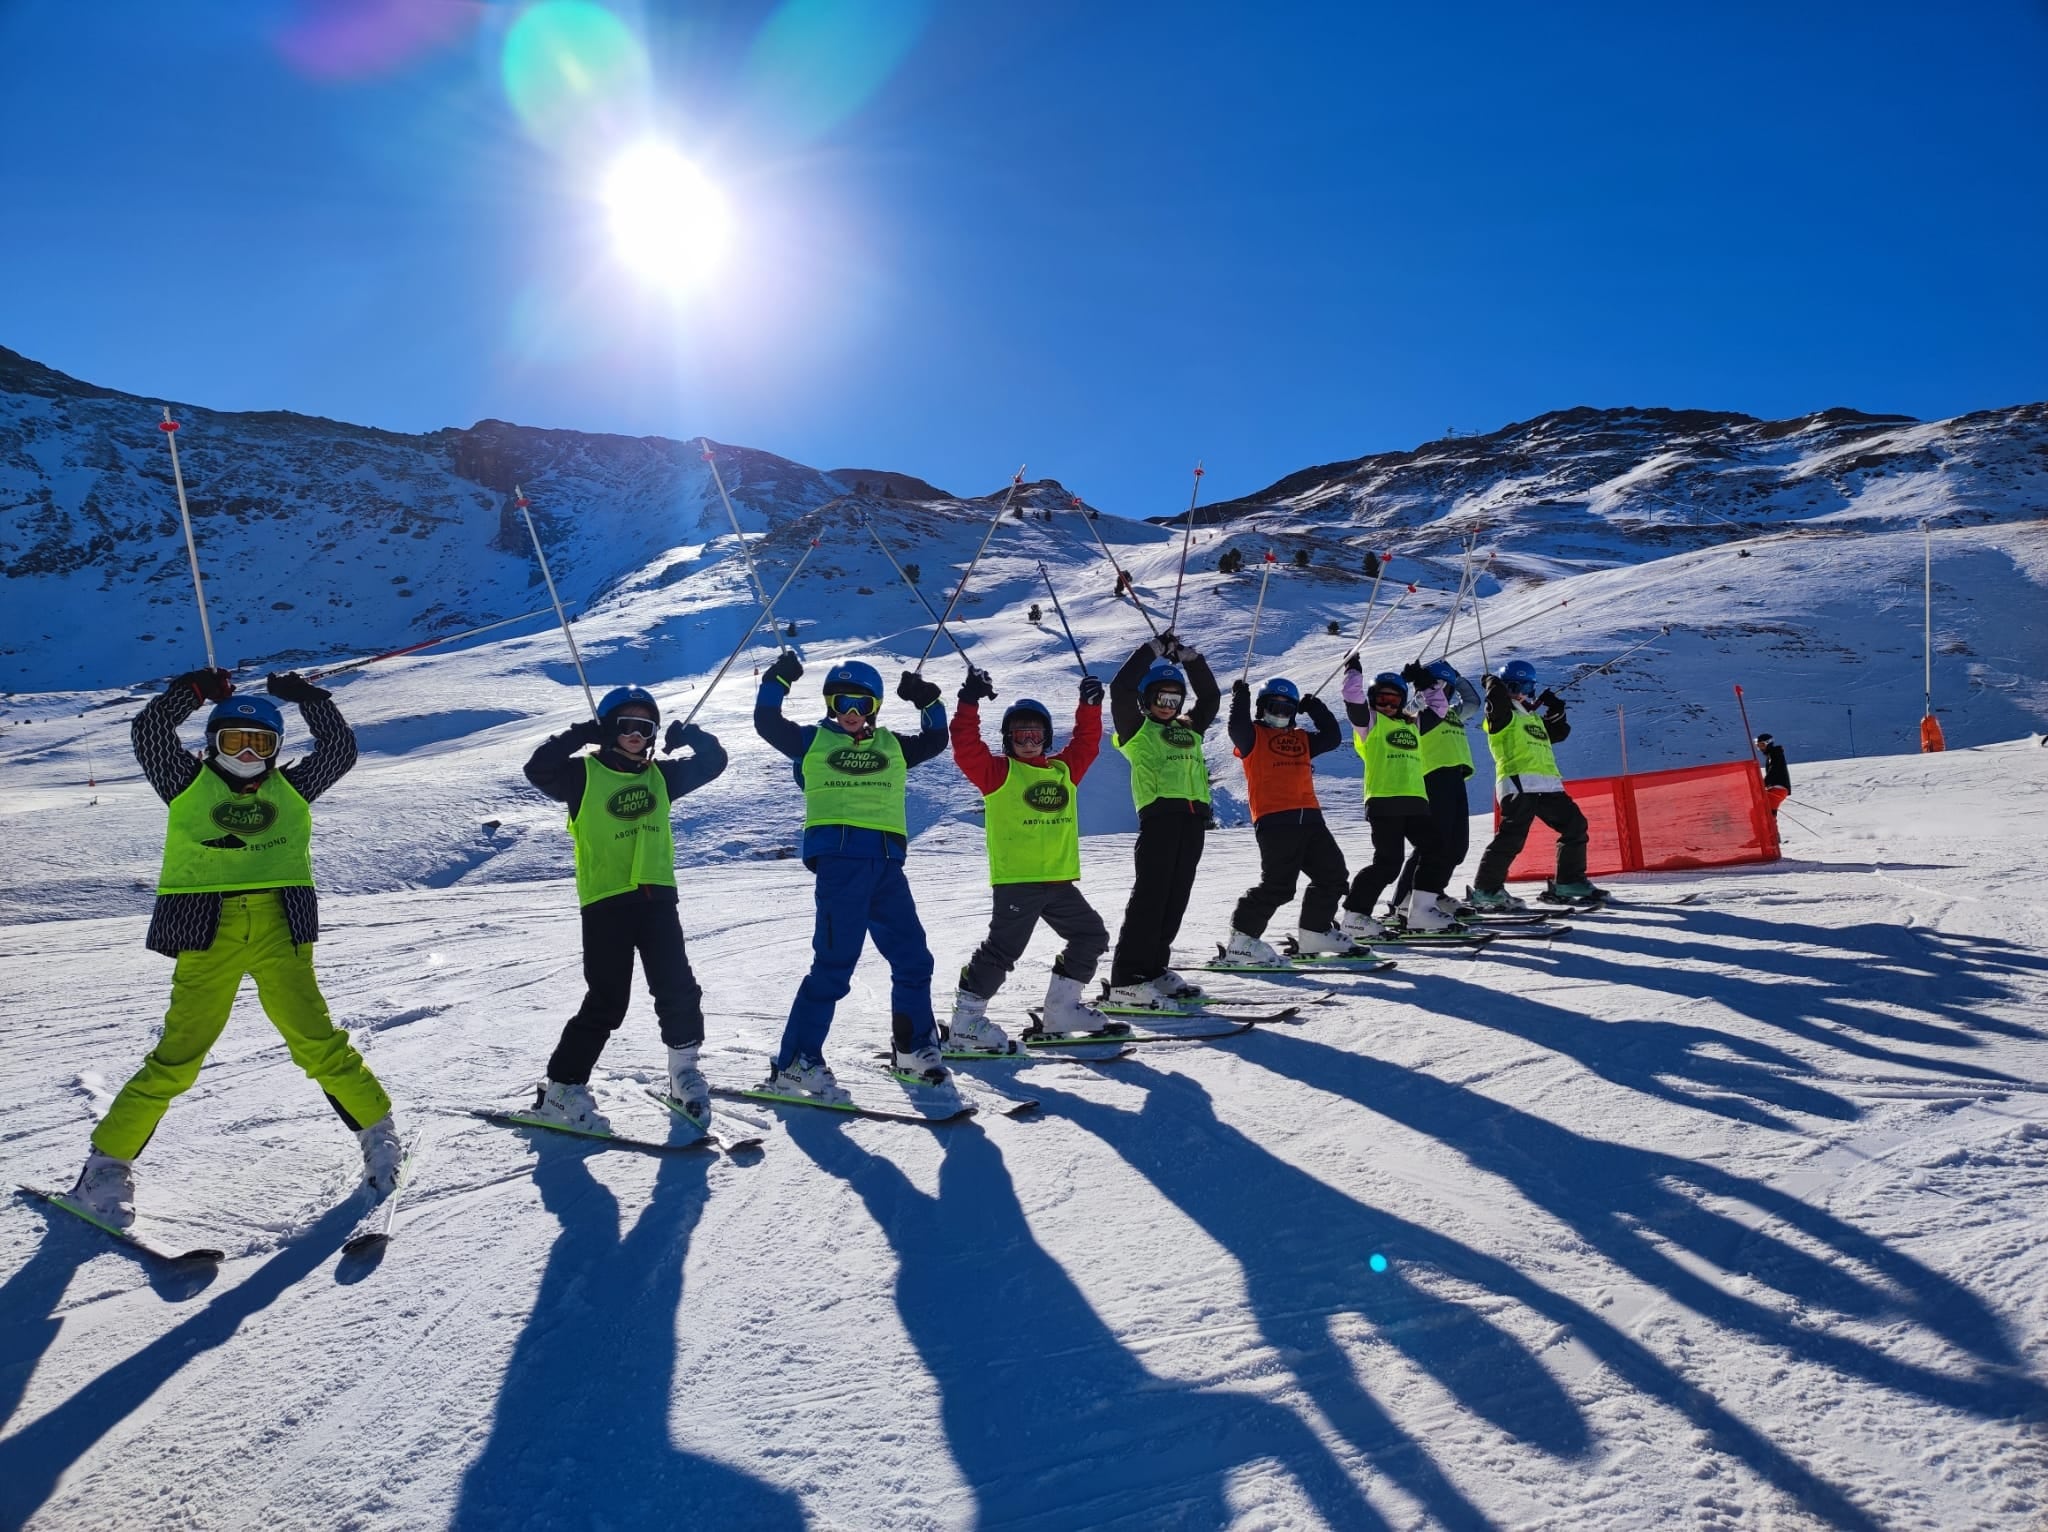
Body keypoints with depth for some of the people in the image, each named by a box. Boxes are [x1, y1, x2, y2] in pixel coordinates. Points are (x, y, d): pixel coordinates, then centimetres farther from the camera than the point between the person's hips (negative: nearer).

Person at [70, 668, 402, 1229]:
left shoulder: (291, 788, 20)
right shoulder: (190, 784, 15)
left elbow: (339, 748, 18)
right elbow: (149, 732, 6)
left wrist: (307, 697, 18)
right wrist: (194, 691, 6)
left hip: (280, 930, 1)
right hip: (207, 932, -1)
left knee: (316, 1042, -5)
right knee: (178, 1056, -4)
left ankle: (377, 1127, 10)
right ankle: (108, 1162, 12)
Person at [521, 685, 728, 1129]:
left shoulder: (660, 775, 14)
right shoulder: (584, 774, 2)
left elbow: (714, 762, 22)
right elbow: (538, 769, -14)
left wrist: (689, 736, 10)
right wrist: (580, 735, -14)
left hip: (656, 896, 4)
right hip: (605, 900, -4)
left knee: (677, 988, 0)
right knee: (607, 1002, -4)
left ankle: (684, 1068, 20)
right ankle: (562, 1088, 9)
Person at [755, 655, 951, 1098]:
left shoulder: (891, 746, 22)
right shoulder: (813, 740, 12)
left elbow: (935, 741, 28)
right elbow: (767, 723, 8)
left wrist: (928, 702, 16)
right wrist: (778, 680, -1)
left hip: (886, 864, 5)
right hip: (838, 860, -5)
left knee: (913, 958, 8)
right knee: (834, 964, -10)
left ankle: (914, 1051, 25)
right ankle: (794, 1064, -4)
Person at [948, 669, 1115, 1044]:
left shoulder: (1064, 770, 16)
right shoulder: (998, 771, 0)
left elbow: (1086, 742, 24)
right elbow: (966, 749, -12)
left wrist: (1090, 705, 13)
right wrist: (970, 703, -19)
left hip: (1060, 879, 7)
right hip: (1015, 880, -7)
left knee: (1091, 935, 14)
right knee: (1003, 948, -10)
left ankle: (1061, 1008, 25)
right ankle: (966, 1020, -2)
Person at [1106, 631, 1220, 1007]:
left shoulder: (1189, 730, 25)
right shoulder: (1136, 729, 8)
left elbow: (1210, 697, 32)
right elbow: (1120, 688, -4)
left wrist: (1190, 657, 24)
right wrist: (1154, 650, 3)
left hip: (1193, 818, 7)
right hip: (1158, 815, -7)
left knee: (1176, 898, 7)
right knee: (1150, 896, -11)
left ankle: (1154, 968, 16)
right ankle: (1126, 979, -11)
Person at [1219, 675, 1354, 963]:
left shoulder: (1301, 739, 25)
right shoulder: (1253, 736, 6)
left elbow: (1333, 737, 21)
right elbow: (1237, 726, -14)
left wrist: (1315, 708, 20)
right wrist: (1241, 697, -7)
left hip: (1309, 818, 8)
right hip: (1274, 821, -8)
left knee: (1333, 874, 14)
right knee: (1278, 885, -14)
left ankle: (1315, 931, 27)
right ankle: (1242, 939, -6)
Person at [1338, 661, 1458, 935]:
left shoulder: (1412, 725, 26)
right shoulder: (1369, 720, 7)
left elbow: (1437, 708, 36)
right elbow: (1353, 699, -7)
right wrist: (1353, 670, 0)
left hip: (1415, 801, 7)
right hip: (1383, 802, -7)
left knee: (1437, 855, 4)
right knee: (1388, 863, -12)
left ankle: (1421, 911, 14)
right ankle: (1355, 916, -5)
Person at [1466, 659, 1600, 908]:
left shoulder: (1535, 719, 30)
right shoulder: (1502, 715, 6)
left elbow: (1560, 733, 33)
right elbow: (1496, 696, -13)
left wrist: (1556, 711, 19)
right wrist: (1493, 682, 7)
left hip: (1548, 785, 8)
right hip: (1518, 784, -8)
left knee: (1575, 826, 9)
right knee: (1512, 836, -18)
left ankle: (1569, 881, 20)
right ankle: (1486, 889, -15)